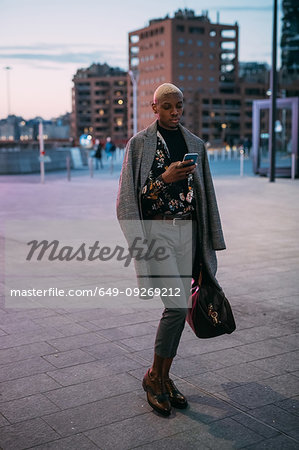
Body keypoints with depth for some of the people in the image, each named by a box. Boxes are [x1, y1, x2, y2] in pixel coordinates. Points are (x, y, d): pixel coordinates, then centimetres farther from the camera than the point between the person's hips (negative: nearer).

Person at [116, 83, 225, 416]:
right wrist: (164, 179, -19)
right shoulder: (139, 143, 0)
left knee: (179, 308, 6)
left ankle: (165, 377, 23)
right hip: (156, 230, -5)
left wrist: (211, 243, 13)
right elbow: (129, 197, -5)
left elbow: (206, 194, 16)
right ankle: (153, 376, 8)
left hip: (186, 231, 5)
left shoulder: (195, 144, 13)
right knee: (177, 305, -13)